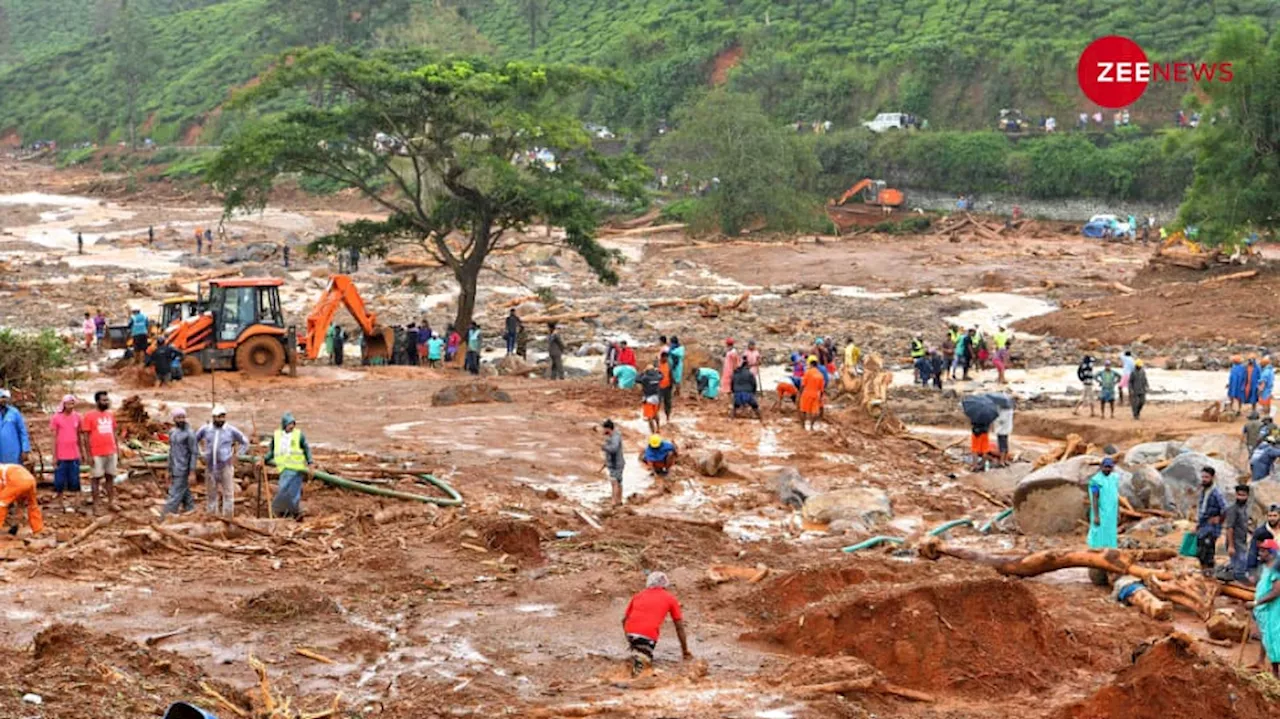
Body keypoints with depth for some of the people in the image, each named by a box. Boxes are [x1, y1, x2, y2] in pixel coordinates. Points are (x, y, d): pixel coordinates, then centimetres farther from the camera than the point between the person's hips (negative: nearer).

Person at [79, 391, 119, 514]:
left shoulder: (110, 414, 8)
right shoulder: (89, 416, -8)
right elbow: (85, 436, -8)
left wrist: (117, 447, 9)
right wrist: (88, 454, -12)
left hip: (111, 452, 5)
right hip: (96, 454, -5)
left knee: (110, 477, 10)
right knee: (96, 478, 2)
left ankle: (111, 502, 18)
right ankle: (95, 505, 7)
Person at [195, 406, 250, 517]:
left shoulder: (231, 430, -4)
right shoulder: (205, 429, 1)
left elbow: (245, 442, 7)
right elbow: (194, 441, 17)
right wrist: (200, 456, 8)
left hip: (226, 467, -2)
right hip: (210, 467, 2)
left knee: (228, 494, -5)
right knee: (211, 494, 10)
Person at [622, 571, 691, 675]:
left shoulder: (638, 596, 25)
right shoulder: (670, 598, 18)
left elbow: (624, 620, 25)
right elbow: (679, 628, 19)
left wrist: (630, 641, 38)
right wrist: (685, 652, 26)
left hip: (630, 632, 5)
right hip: (649, 635, -5)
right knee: (646, 659, 11)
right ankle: (641, 657, -20)